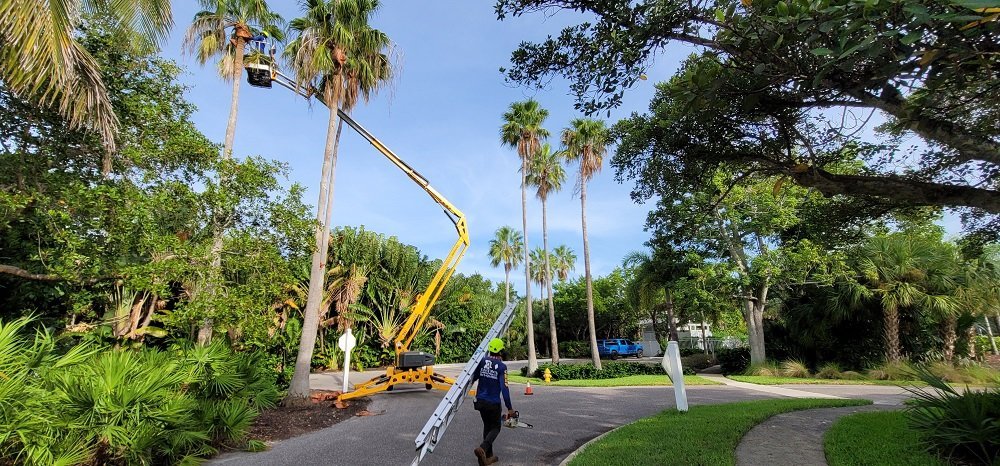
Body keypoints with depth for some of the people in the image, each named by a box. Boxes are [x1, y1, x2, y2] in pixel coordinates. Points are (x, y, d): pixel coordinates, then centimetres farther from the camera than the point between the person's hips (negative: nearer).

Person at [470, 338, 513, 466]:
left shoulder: (481, 362, -3)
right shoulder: (501, 366, -15)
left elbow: (473, 378, 5)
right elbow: (504, 388, -17)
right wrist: (509, 408, -11)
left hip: (480, 401, 4)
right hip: (493, 403, -4)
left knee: (487, 426, 21)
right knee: (495, 428, 12)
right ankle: (483, 448, -13)